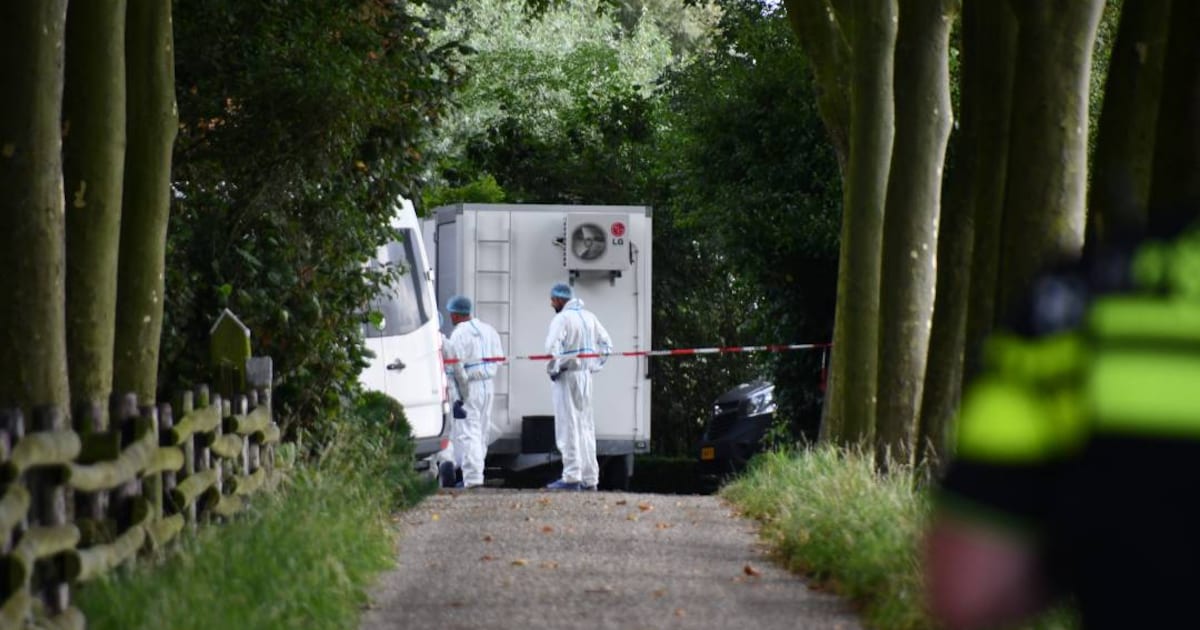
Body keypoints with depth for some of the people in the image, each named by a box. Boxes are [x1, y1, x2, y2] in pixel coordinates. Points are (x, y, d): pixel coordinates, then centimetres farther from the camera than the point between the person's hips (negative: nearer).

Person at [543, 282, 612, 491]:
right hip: (585, 376, 7)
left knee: (569, 427, -6)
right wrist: (595, 365, 14)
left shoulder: (562, 318, -12)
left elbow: (552, 346, -24)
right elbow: (606, 344, 16)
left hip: (566, 377, -7)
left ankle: (572, 477, -9)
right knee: (586, 427, 11)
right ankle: (590, 478, 13)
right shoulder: (588, 317, 12)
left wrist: (553, 369, -11)